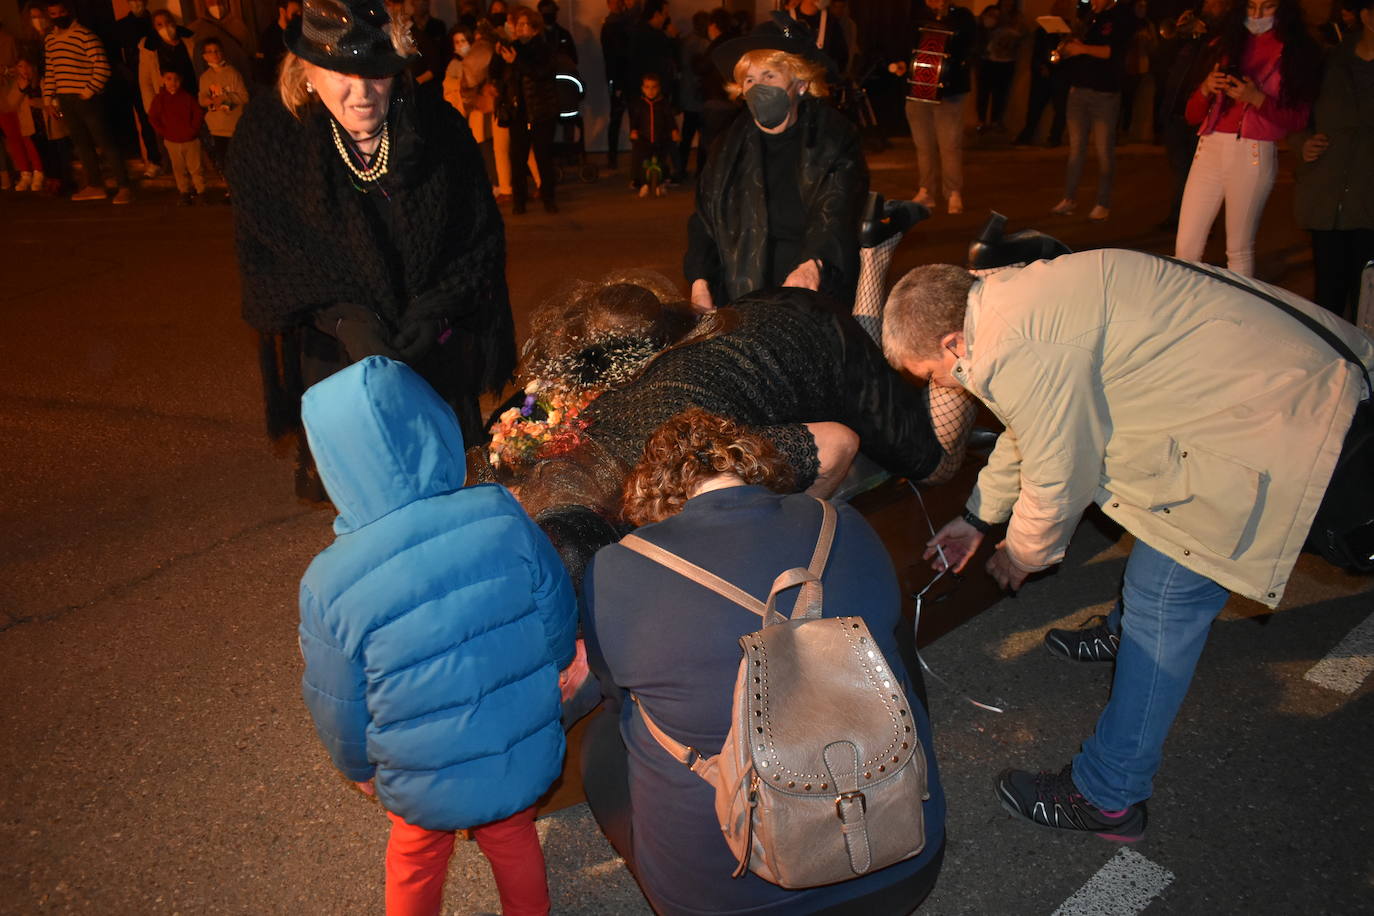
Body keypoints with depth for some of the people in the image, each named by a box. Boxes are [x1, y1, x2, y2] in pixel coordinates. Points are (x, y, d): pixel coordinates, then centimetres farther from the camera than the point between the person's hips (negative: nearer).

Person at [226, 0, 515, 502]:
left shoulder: (439, 127, -9)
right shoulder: (268, 133, -11)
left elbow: (483, 234, -3)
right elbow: (261, 253, -9)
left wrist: (438, 306, -15)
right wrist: (342, 317, -22)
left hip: (438, 344, 1)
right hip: (333, 353, -1)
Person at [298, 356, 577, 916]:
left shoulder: (331, 584, -28)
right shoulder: (502, 516, -25)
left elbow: (339, 711, -12)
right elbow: (560, 623, -10)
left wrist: (358, 768, 11)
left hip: (427, 781, -1)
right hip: (524, 756, 2)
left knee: (418, 855, 31)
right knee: (513, 838, 32)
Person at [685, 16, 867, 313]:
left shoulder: (834, 138, -1)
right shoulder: (732, 144, 11)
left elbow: (836, 212, -17)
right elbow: (704, 218, 13)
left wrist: (813, 264, -37)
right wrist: (700, 280, -2)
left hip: (818, 298, -3)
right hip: (738, 297, 3)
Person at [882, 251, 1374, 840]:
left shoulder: (1019, 351, -26)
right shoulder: (1007, 299, 7)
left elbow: (1058, 484, -16)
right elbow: (1030, 430, 21)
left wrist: (1020, 557, 5)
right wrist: (976, 519, 29)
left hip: (1273, 424, -10)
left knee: (1165, 596, -5)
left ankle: (1108, 798, 6)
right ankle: (1129, 636, 57)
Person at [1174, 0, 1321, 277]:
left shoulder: (1297, 52, 5)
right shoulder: (1226, 44, 14)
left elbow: (1298, 121, -2)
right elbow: (1192, 115, 12)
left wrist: (1256, 98, -13)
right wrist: (1206, 88, -7)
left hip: (1254, 156, -3)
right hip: (1210, 149, 3)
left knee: (1240, 251, 1)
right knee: (1185, 249, -2)